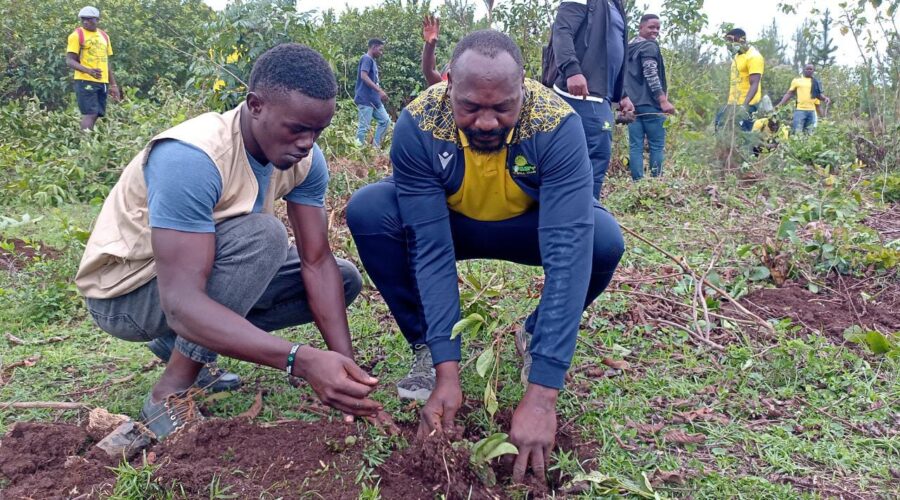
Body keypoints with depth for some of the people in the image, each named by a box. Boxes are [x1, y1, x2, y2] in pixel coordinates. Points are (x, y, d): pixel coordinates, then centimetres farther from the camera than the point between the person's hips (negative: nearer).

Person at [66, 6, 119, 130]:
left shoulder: (104, 36, 15)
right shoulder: (77, 35, -3)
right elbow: (70, 61, -9)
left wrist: (113, 84, 17)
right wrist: (88, 70, -27)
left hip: (102, 82, 6)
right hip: (86, 81, -6)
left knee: (96, 115, 6)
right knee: (89, 114, -12)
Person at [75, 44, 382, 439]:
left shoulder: (305, 159, -12)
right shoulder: (192, 158, -34)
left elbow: (317, 263, -13)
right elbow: (181, 304, -41)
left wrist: (346, 363, -26)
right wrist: (302, 361, -49)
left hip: (208, 271, 7)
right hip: (126, 292, -7)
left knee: (344, 279, 0)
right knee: (261, 235, -32)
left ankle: (184, 348, 5)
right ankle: (169, 396, -18)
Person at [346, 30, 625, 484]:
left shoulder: (557, 125, -33)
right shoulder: (418, 125, -30)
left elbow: (567, 253, -40)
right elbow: (432, 249, -30)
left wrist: (541, 393, -46)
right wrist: (446, 370, -37)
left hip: (531, 225, 0)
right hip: (446, 221, 1)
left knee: (603, 240, -31)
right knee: (368, 212, -28)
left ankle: (537, 336, -1)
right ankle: (425, 348, -7)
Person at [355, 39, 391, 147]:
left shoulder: (373, 61, 19)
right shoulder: (366, 58, -9)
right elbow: (363, 76, -22)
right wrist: (380, 91, -25)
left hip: (375, 100, 10)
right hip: (366, 99, -10)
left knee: (385, 120, 10)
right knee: (364, 127, -7)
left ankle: (376, 146, 13)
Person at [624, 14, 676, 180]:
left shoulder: (628, 47, 20)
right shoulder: (650, 46, -6)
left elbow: (624, 76, 25)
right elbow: (651, 75, -17)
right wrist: (663, 100, -20)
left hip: (632, 103, 7)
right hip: (649, 104, -7)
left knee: (635, 146, 3)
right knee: (657, 145, -1)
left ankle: (637, 182, 1)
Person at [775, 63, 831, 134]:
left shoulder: (816, 82, 13)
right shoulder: (797, 80, 8)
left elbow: (819, 95, 17)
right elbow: (789, 94, 8)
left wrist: (825, 98, -5)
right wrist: (779, 104, -1)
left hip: (812, 111, 3)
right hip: (800, 110, -3)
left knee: (808, 133, 7)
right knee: (797, 132, -11)